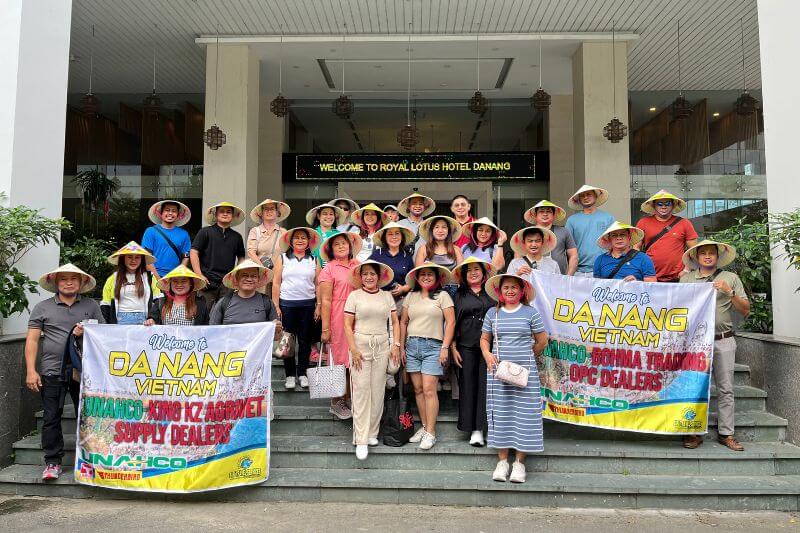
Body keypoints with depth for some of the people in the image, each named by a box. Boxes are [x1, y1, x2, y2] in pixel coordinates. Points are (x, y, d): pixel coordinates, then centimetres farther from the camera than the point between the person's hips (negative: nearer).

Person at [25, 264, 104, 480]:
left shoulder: (91, 306, 10)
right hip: (52, 371, -1)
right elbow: (32, 340, 3)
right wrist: (31, 370, -5)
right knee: (51, 418, 2)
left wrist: (86, 332, -11)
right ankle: (52, 462, 13)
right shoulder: (42, 308, 6)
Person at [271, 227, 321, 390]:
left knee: (305, 340, 5)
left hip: (308, 304, 1)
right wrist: (276, 306, -4)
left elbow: (318, 285, 8)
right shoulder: (282, 258, 6)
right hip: (287, 303, -1)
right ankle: (290, 375, 11)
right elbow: (276, 283, 2)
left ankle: (302, 373, 15)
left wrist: (318, 306, 2)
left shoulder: (313, 261, 10)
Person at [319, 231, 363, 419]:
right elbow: (326, 300, -5)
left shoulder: (358, 265, 10)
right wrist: (325, 329, -9)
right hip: (339, 319, -4)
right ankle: (336, 403, 19)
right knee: (342, 361, 3)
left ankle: (346, 400, 19)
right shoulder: (329, 269, -1)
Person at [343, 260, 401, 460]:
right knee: (361, 390, -5)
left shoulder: (387, 296, 10)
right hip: (361, 344, -3)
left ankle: (372, 433, 19)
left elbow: (395, 322, 12)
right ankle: (361, 440, 1)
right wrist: (353, 349, -9)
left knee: (378, 391, 5)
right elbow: (347, 325, -1)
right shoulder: (354, 296, 3)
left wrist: (396, 344, 0)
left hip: (382, 346, 3)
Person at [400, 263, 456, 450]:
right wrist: (401, 347, 11)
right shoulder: (411, 296, 13)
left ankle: (430, 433, -2)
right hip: (412, 345, 4)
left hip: (433, 346, -4)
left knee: (429, 389, -9)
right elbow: (403, 322, 16)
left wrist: (445, 347, -9)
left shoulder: (442, 296, 3)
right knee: (418, 389, 6)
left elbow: (451, 322, -2)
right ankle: (424, 427, 17)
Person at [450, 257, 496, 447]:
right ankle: (472, 428, 9)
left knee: (485, 386, -4)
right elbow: (452, 323, 9)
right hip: (466, 347, 0)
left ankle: (480, 428, 1)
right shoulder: (459, 295, 10)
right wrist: (453, 348, 2)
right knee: (468, 386, 1)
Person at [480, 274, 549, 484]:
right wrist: (488, 354, -4)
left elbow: (542, 341, 7)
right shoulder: (492, 313, 8)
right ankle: (502, 461, 15)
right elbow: (484, 339, 13)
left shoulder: (530, 312, 2)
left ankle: (519, 463, 11)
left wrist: (526, 357, 10)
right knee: (500, 413, 5)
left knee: (524, 414, 0)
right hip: (498, 371, 2)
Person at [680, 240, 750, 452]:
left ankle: (726, 433, 12)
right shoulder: (686, 278, 10)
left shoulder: (731, 278, 10)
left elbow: (745, 310, 6)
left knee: (725, 389, 3)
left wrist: (730, 293, -8)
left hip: (723, 341, 0)